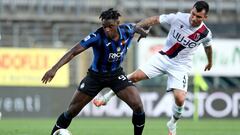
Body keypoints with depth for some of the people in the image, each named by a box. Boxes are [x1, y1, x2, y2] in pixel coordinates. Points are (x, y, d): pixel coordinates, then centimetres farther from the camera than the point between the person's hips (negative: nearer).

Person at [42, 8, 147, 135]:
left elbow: (136, 28, 9)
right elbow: (73, 52, -36)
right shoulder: (97, 37, -30)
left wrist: (142, 32, 33)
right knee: (71, 111, 1)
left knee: (138, 106, -14)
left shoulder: (127, 31, -17)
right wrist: (54, 68, -47)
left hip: (116, 74, 2)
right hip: (95, 76, -2)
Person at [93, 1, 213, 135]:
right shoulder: (178, 18, -19)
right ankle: (107, 97, 12)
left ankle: (173, 124, 14)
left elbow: (208, 46, 8)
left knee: (180, 99, -18)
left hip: (181, 66, -1)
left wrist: (210, 62, 26)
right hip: (163, 57, 1)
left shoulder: (205, 33, -16)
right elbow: (154, 20, -9)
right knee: (135, 76, -9)